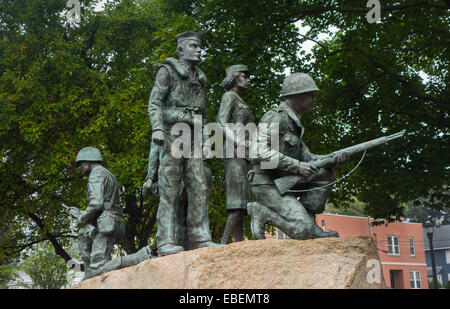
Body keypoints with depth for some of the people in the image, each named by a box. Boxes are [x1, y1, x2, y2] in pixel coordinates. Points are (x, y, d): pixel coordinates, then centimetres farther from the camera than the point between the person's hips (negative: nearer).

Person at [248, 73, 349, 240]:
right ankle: (262, 211, -4)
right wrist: (297, 166, -25)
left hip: (284, 182, 9)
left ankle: (306, 219, 0)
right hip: (267, 185, -9)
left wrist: (332, 159, -2)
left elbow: (305, 157, 16)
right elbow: (260, 152, -26)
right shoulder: (275, 117, -13)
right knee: (303, 232, -20)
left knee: (326, 174, 0)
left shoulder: (294, 123, 18)